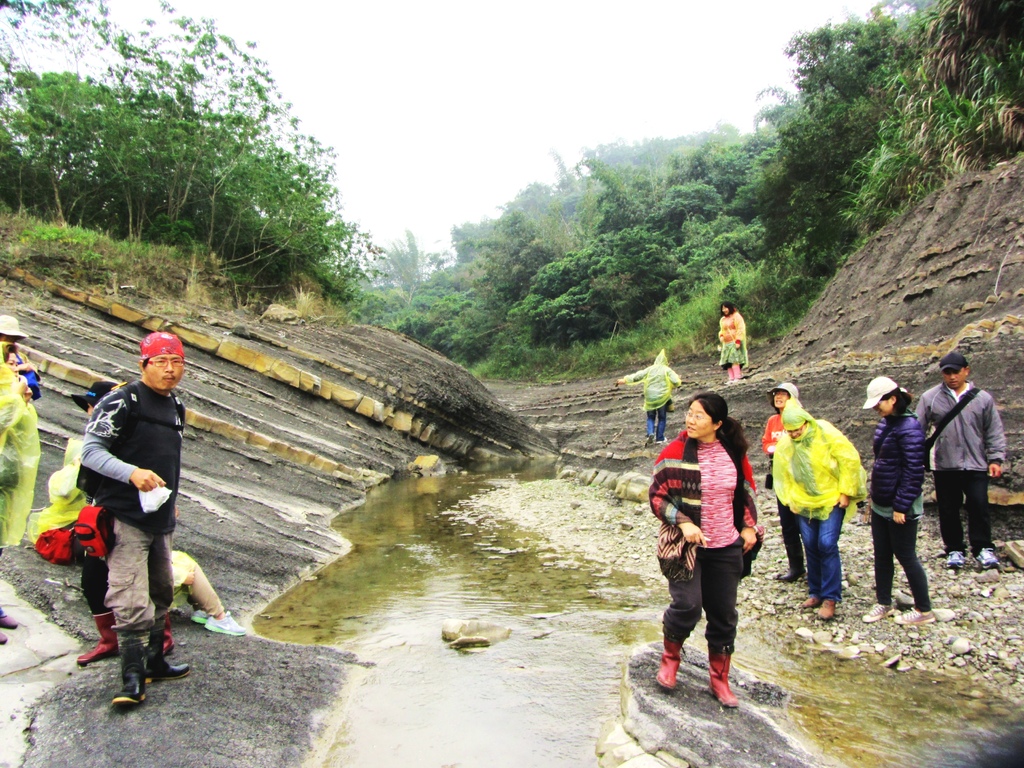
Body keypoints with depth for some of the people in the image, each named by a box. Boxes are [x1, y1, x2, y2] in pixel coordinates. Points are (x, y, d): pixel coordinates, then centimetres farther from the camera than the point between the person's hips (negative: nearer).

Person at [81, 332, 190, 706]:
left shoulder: (176, 406, 13)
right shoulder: (121, 401, -11)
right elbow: (90, 451, -16)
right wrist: (132, 472, -30)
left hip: (161, 519, 9)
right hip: (126, 517, -8)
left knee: (161, 594, 18)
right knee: (131, 601, -9)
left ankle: (154, 662, 32)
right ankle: (132, 678, 2)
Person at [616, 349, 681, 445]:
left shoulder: (650, 369, 1)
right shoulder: (667, 370, -5)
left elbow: (637, 376, -1)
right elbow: (676, 381, -13)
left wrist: (625, 380, 5)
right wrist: (672, 386, 9)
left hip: (650, 398, 2)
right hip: (662, 398, -1)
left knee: (651, 417, 16)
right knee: (662, 418, 14)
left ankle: (650, 433, -7)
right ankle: (659, 438, 14)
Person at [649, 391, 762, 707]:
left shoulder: (733, 451, 1)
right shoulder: (675, 452, -10)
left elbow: (746, 491, 15)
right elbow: (657, 496, -7)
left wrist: (749, 526, 5)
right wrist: (682, 522, -19)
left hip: (726, 548, 4)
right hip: (684, 545, -4)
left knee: (724, 614, 10)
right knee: (687, 605, -15)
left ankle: (720, 680, 29)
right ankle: (670, 657, 16)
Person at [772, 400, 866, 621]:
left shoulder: (827, 435, -16)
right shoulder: (784, 445, -4)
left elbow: (850, 460, -14)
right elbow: (782, 474, 8)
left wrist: (845, 492, -12)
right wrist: (789, 499, 4)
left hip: (832, 499, -4)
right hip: (804, 503, 4)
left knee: (827, 545, -12)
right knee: (810, 547, 8)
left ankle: (830, 598, -2)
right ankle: (815, 592, 22)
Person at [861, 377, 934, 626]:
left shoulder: (909, 428, -19)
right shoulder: (886, 423, 7)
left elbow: (913, 472, -21)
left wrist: (901, 506, -19)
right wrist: (875, 495, 17)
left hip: (901, 508, -8)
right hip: (880, 505, 9)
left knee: (906, 557, 4)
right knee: (881, 556, 15)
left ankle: (924, 610, 20)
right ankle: (884, 604, 27)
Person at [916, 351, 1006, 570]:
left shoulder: (983, 398, 3)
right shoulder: (930, 398, 0)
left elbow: (994, 432, 6)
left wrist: (995, 459, -1)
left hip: (976, 465, 0)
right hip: (944, 466, 0)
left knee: (979, 506, 1)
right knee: (948, 510, 8)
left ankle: (983, 548, 16)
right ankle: (954, 549, 22)